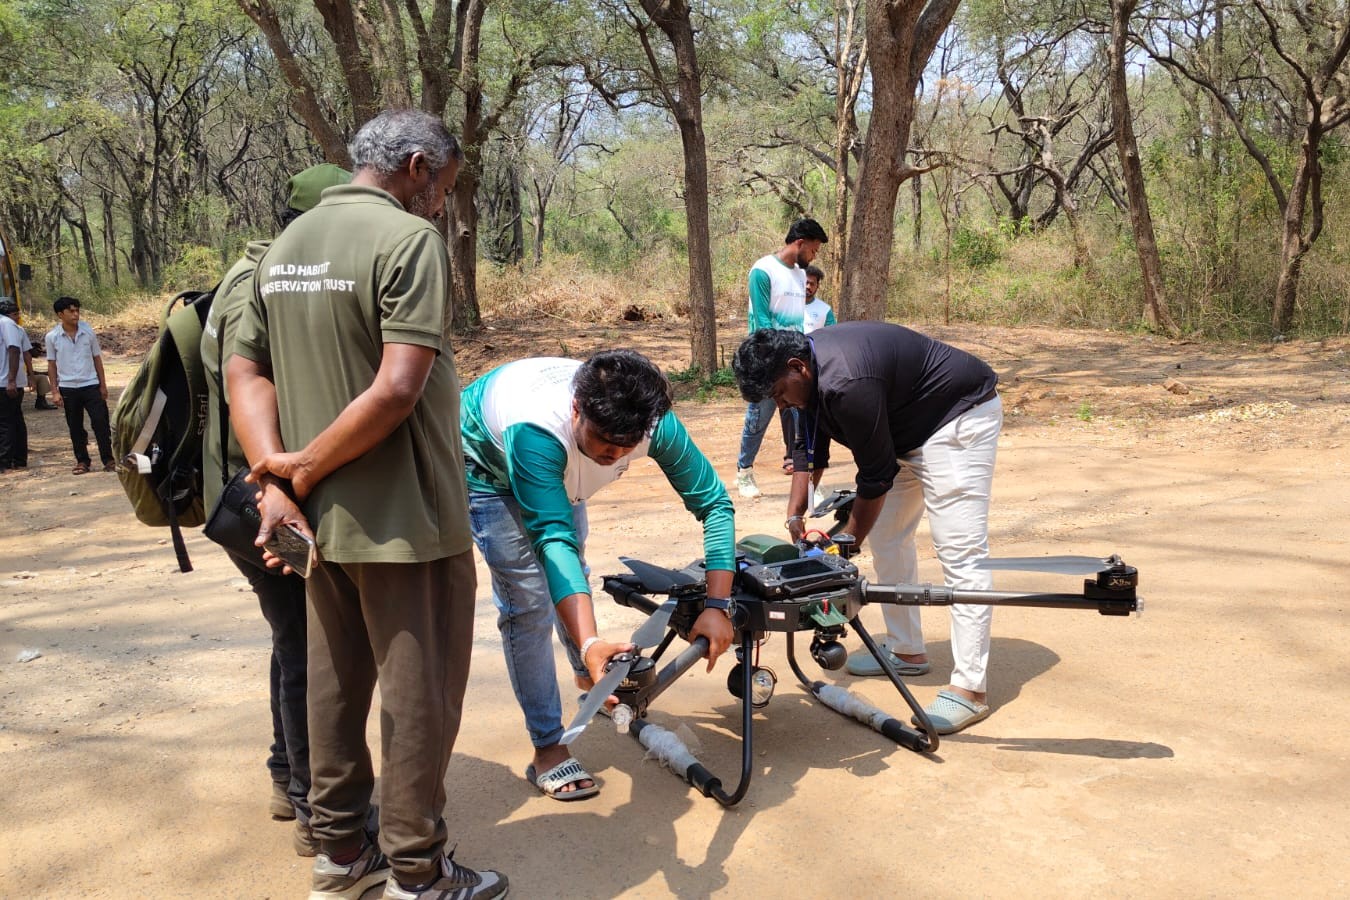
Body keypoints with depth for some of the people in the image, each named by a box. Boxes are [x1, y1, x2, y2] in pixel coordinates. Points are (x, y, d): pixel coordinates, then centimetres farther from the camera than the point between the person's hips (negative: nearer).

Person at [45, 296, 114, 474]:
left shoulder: (88, 332, 0)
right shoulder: (52, 337, -2)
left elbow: (97, 358, 7)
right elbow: (52, 365, 4)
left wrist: (103, 385, 5)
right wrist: (54, 391, 0)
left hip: (90, 385, 0)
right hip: (67, 388, 0)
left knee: (100, 423, -4)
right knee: (75, 427, 7)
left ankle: (108, 459, 3)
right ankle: (82, 461, 18)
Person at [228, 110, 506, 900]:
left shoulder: (286, 243, 10)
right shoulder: (410, 238, -15)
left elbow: (245, 370, 6)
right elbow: (397, 389, -25)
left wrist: (276, 481, -3)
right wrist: (305, 466, -14)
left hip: (322, 518, 8)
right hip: (405, 520, -8)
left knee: (335, 685, 18)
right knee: (418, 696, 5)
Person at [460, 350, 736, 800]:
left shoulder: (657, 423, -33)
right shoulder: (536, 429, -47)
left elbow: (715, 504, -26)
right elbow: (552, 539, -51)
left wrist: (717, 606, -34)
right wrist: (591, 644, -61)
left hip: (558, 471, 5)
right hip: (485, 466, -5)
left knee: (572, 571, 19)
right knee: (529, 598, -14)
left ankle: (588, 676, 46)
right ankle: (547, 747, -4)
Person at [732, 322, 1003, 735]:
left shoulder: (845, 382, -34)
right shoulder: (809, 367, -4)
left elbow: (876, 475, -26)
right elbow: (808, 447, 5)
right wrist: (794, 516, -2)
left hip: (960, 418, -10)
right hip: (908, 428, 10)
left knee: (958, 549, -14)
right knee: (887, 535, 12)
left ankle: (970, 689, -12)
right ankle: (906, 650, 24)